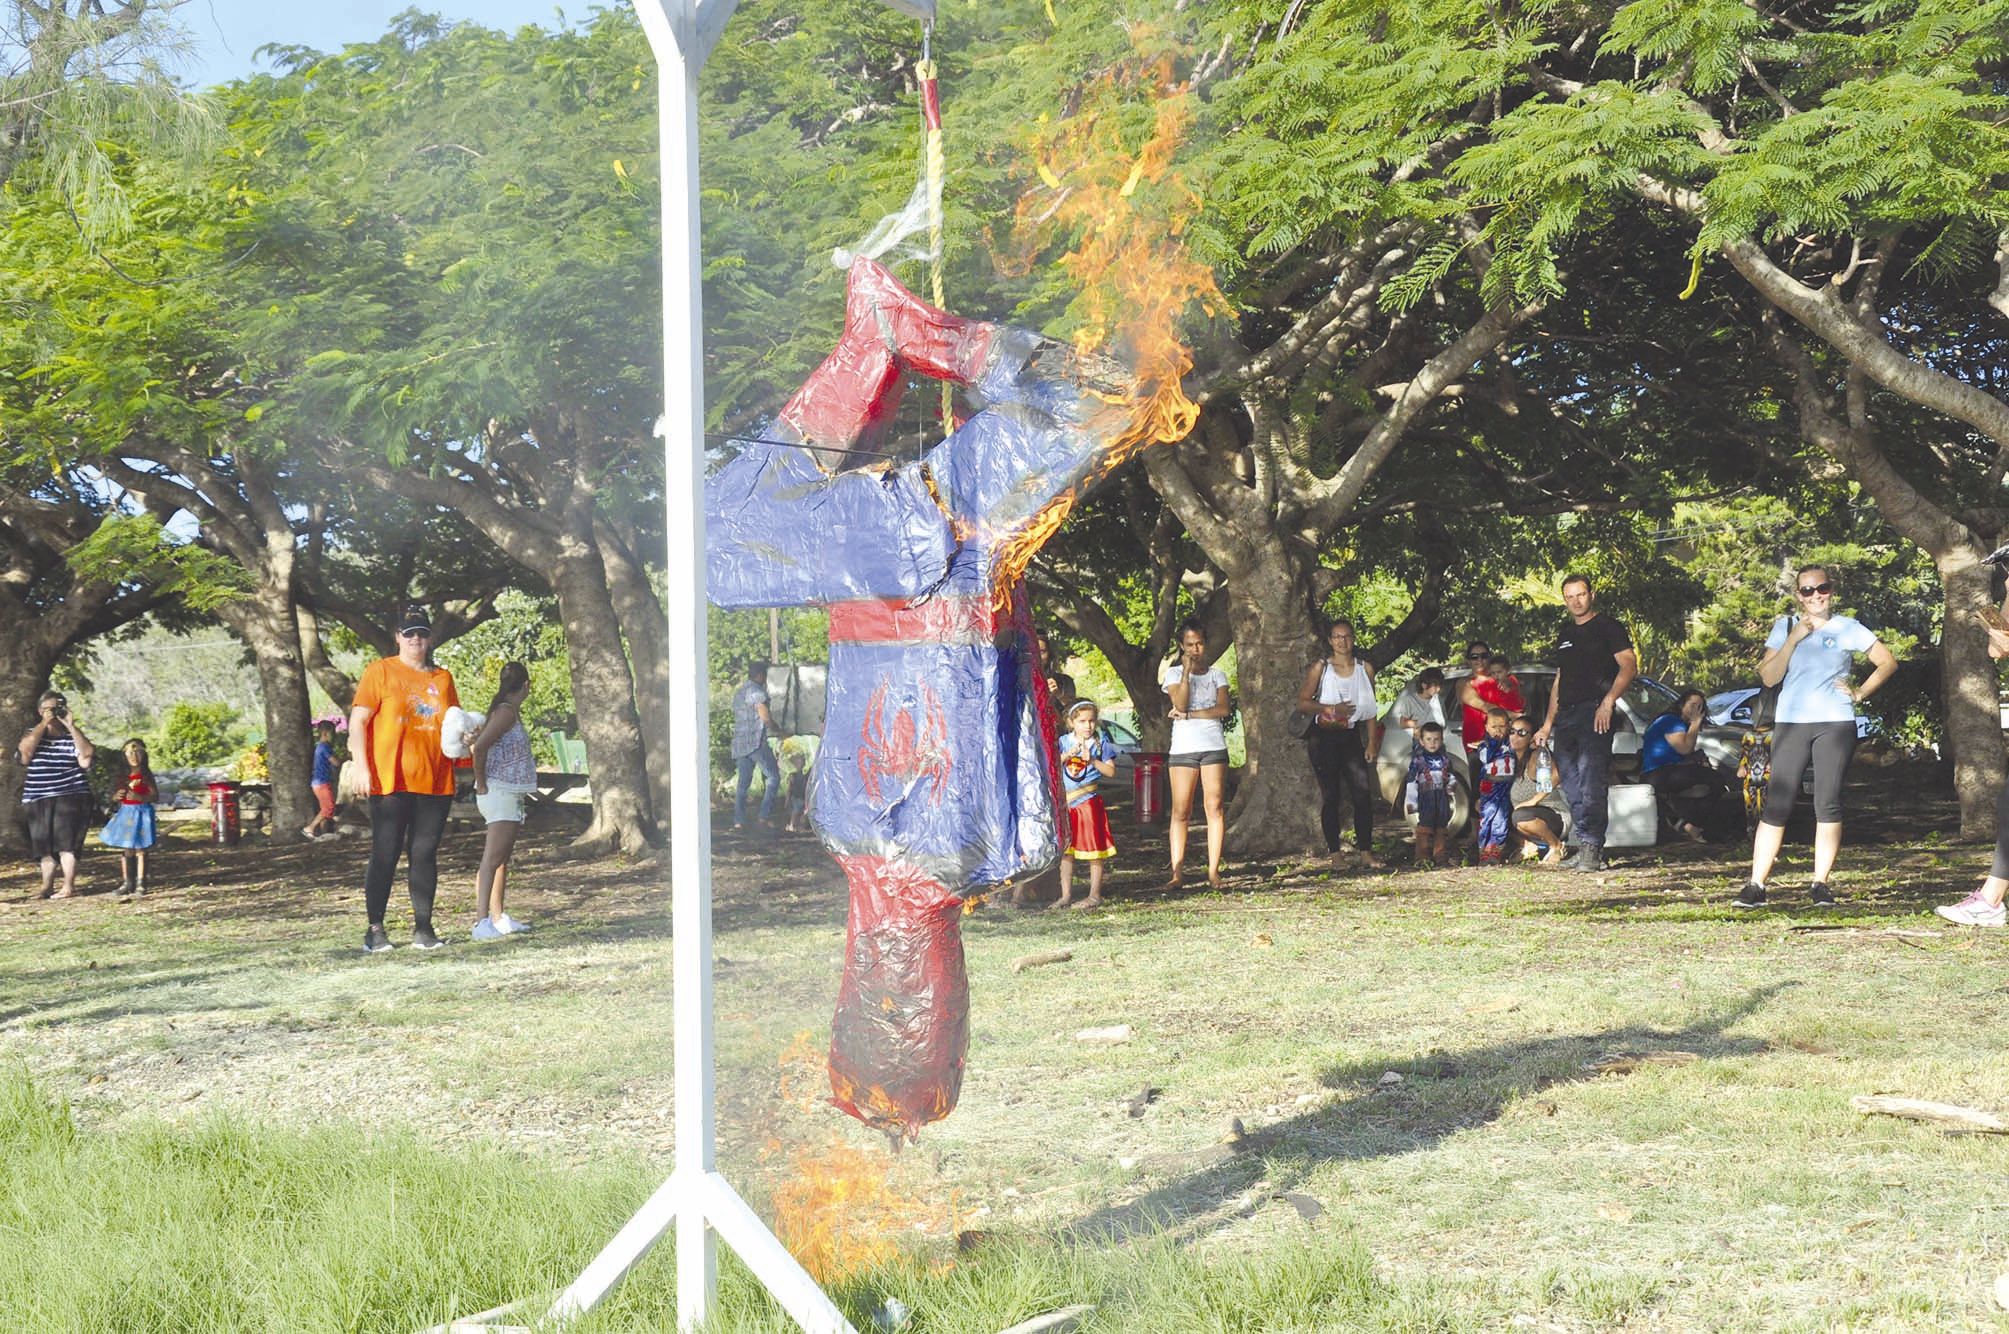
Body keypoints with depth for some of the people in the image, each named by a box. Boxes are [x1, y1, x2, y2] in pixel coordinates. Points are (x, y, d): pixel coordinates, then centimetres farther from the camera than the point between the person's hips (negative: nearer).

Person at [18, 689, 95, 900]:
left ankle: (68, 886, -10)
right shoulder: (32, 734, 11)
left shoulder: (73, 736, 5)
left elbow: (86, 754, -14)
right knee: (44, 844, 7)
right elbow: (25, 749, -11)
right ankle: (47, 885, 17)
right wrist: (43, 723, -10)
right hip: (38, 800, 3)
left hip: (70, 797, -3)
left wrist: (71, 725, -13)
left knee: (65, 842, -10)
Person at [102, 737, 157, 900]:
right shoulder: (124, 776, 8)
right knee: (126, 850, 7)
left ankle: (140, 883, 0)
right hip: (125, 813, 5)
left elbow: (155, 795, -10)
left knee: (140, 849, -3)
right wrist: (118, 795, -8)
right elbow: (117, 795, 16)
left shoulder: (146, 775, -4)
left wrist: (138, 796, -23)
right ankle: (126, 882, 14)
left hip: (141, 812, -5)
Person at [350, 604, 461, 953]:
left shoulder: (442, 678, 15)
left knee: (425, 854, 6)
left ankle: (423, 928, 11)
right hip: (390, 781, -4)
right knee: (385, 855, -2)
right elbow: (358, 720, -3)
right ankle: (375, 930, 2)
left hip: (435, 781, 4)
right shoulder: (380, 671, 1)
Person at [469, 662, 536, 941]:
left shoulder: (511, 712, 14)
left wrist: (483, 782, 18)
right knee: (492, 859, -13)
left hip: (511, 795, 10)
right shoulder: (506, 712, -15)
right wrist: (481, 784, -17)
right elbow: (479, 746, -25)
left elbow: (476, 744, 22)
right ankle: (483, 922, -17)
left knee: (502, 858, 14)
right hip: (500, 793, -10)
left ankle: (498, 918, 20)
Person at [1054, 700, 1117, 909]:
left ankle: (1095, 895, 7)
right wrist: (1067, 755, -19)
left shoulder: (1099, 744, 0)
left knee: (1094, 851, 1)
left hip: (1089, 803, -3)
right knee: (1065, 851, 6)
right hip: (1065, 804, 3)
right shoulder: (1063, 742, 5)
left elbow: (1111, 771, -5)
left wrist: (1092, 760, -16)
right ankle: (1066, 895, 13)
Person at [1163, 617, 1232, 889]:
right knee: (1180, 811, -5)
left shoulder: (1217, 674, 12)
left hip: (1214, 746, 1)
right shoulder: (1174, 674, 8)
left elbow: (1224, 708, -2)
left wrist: (1190, 715, -9)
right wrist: (1187, 671, -12)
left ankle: (1213, 870, -4)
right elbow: (1180, 704, -9)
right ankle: (1177, 872, -7)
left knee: (1215, 807, -5)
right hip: (1183, 747, -1)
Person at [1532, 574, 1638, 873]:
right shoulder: (1565, 635, 24)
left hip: (1594, 713, -8)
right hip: (1565, 718, 8)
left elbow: (1629, 666, -7)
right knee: (1572, 787, 3)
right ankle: (1587, 848, 5)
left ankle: (1591, 847, -21)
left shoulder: (1607, 627, 3)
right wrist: (1548, 724, 21)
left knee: (1590, 782, -17)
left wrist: (1607, 702, -20)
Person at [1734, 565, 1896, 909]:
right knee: (1776, 805, -6)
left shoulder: (1848, 628, 7)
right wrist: (1793, 639, -7)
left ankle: (1820, 884, 1)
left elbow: (1888, 662, 11)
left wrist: (1860, 693, 1)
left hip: (1835, 723, -1)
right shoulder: (1784, 627, 11)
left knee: (1828, 804, -4)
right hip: (1790, 723, 1)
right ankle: (1756, 885, -7)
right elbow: (1768, 677, 2)